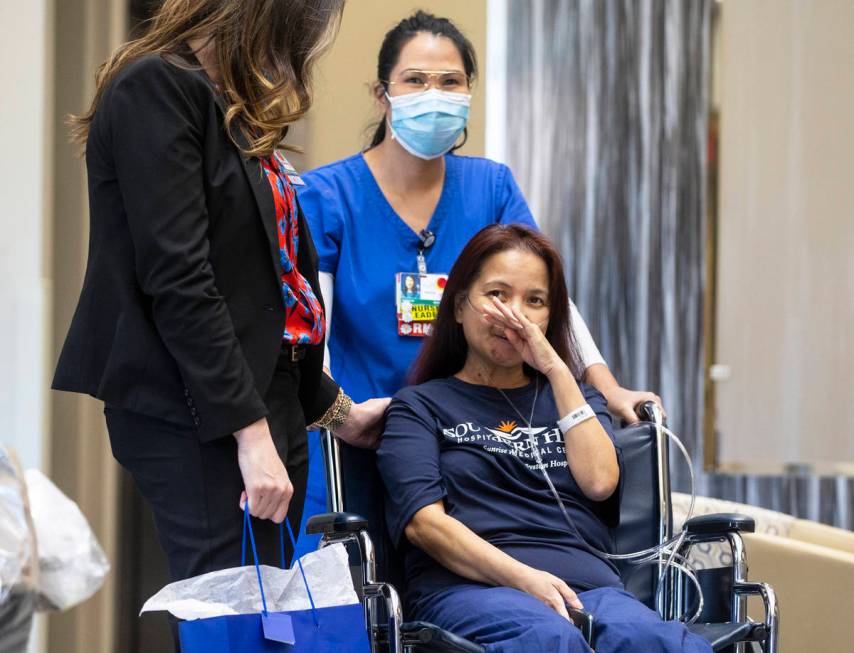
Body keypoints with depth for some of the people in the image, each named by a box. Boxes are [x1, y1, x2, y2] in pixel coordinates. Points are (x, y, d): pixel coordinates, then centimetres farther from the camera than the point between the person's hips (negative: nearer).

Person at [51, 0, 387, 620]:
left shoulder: (239, 112, 19)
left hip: (268, 403, 9)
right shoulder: (156, 88, -9)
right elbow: (178, 282, -17)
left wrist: (333, 407, 25)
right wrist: (250, 433, -19)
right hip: (198, 422, -9)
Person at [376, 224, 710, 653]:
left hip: (586, 585, 3)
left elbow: (599, 482, 8)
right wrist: (522, 578, -16)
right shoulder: (420, 406, 19)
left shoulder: (571, 396, 31)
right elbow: (423, 521, 0)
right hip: (471, 587, -3)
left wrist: (556, 369, 8)